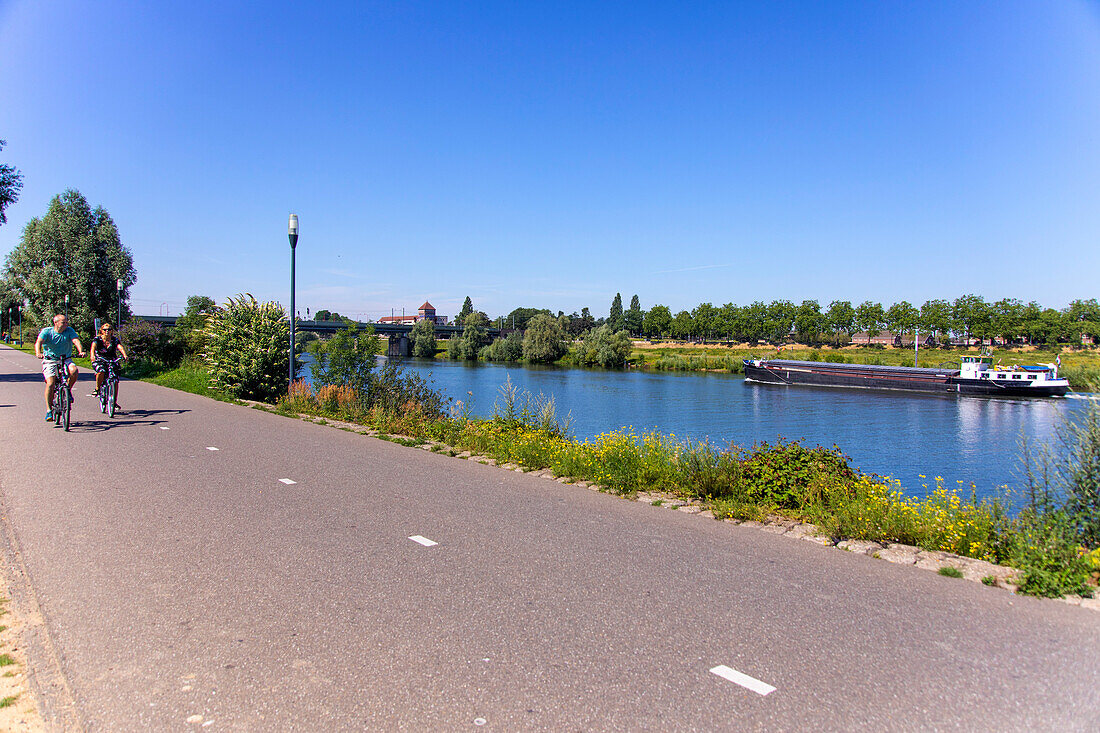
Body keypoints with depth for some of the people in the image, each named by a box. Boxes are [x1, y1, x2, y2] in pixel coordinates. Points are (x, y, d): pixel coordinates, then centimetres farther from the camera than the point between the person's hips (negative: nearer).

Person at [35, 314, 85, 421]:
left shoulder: (69, 330, -1)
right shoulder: (47, 331, -5)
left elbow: (76, 341, -16)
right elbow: (38, 342, -19)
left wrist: (80, 351, -37)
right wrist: (38, 353, -40)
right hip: (50, 361, -1)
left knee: (74, 371, -31)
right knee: (50, 384, -17)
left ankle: (68, 390, -1)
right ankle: (49, 410, -5)